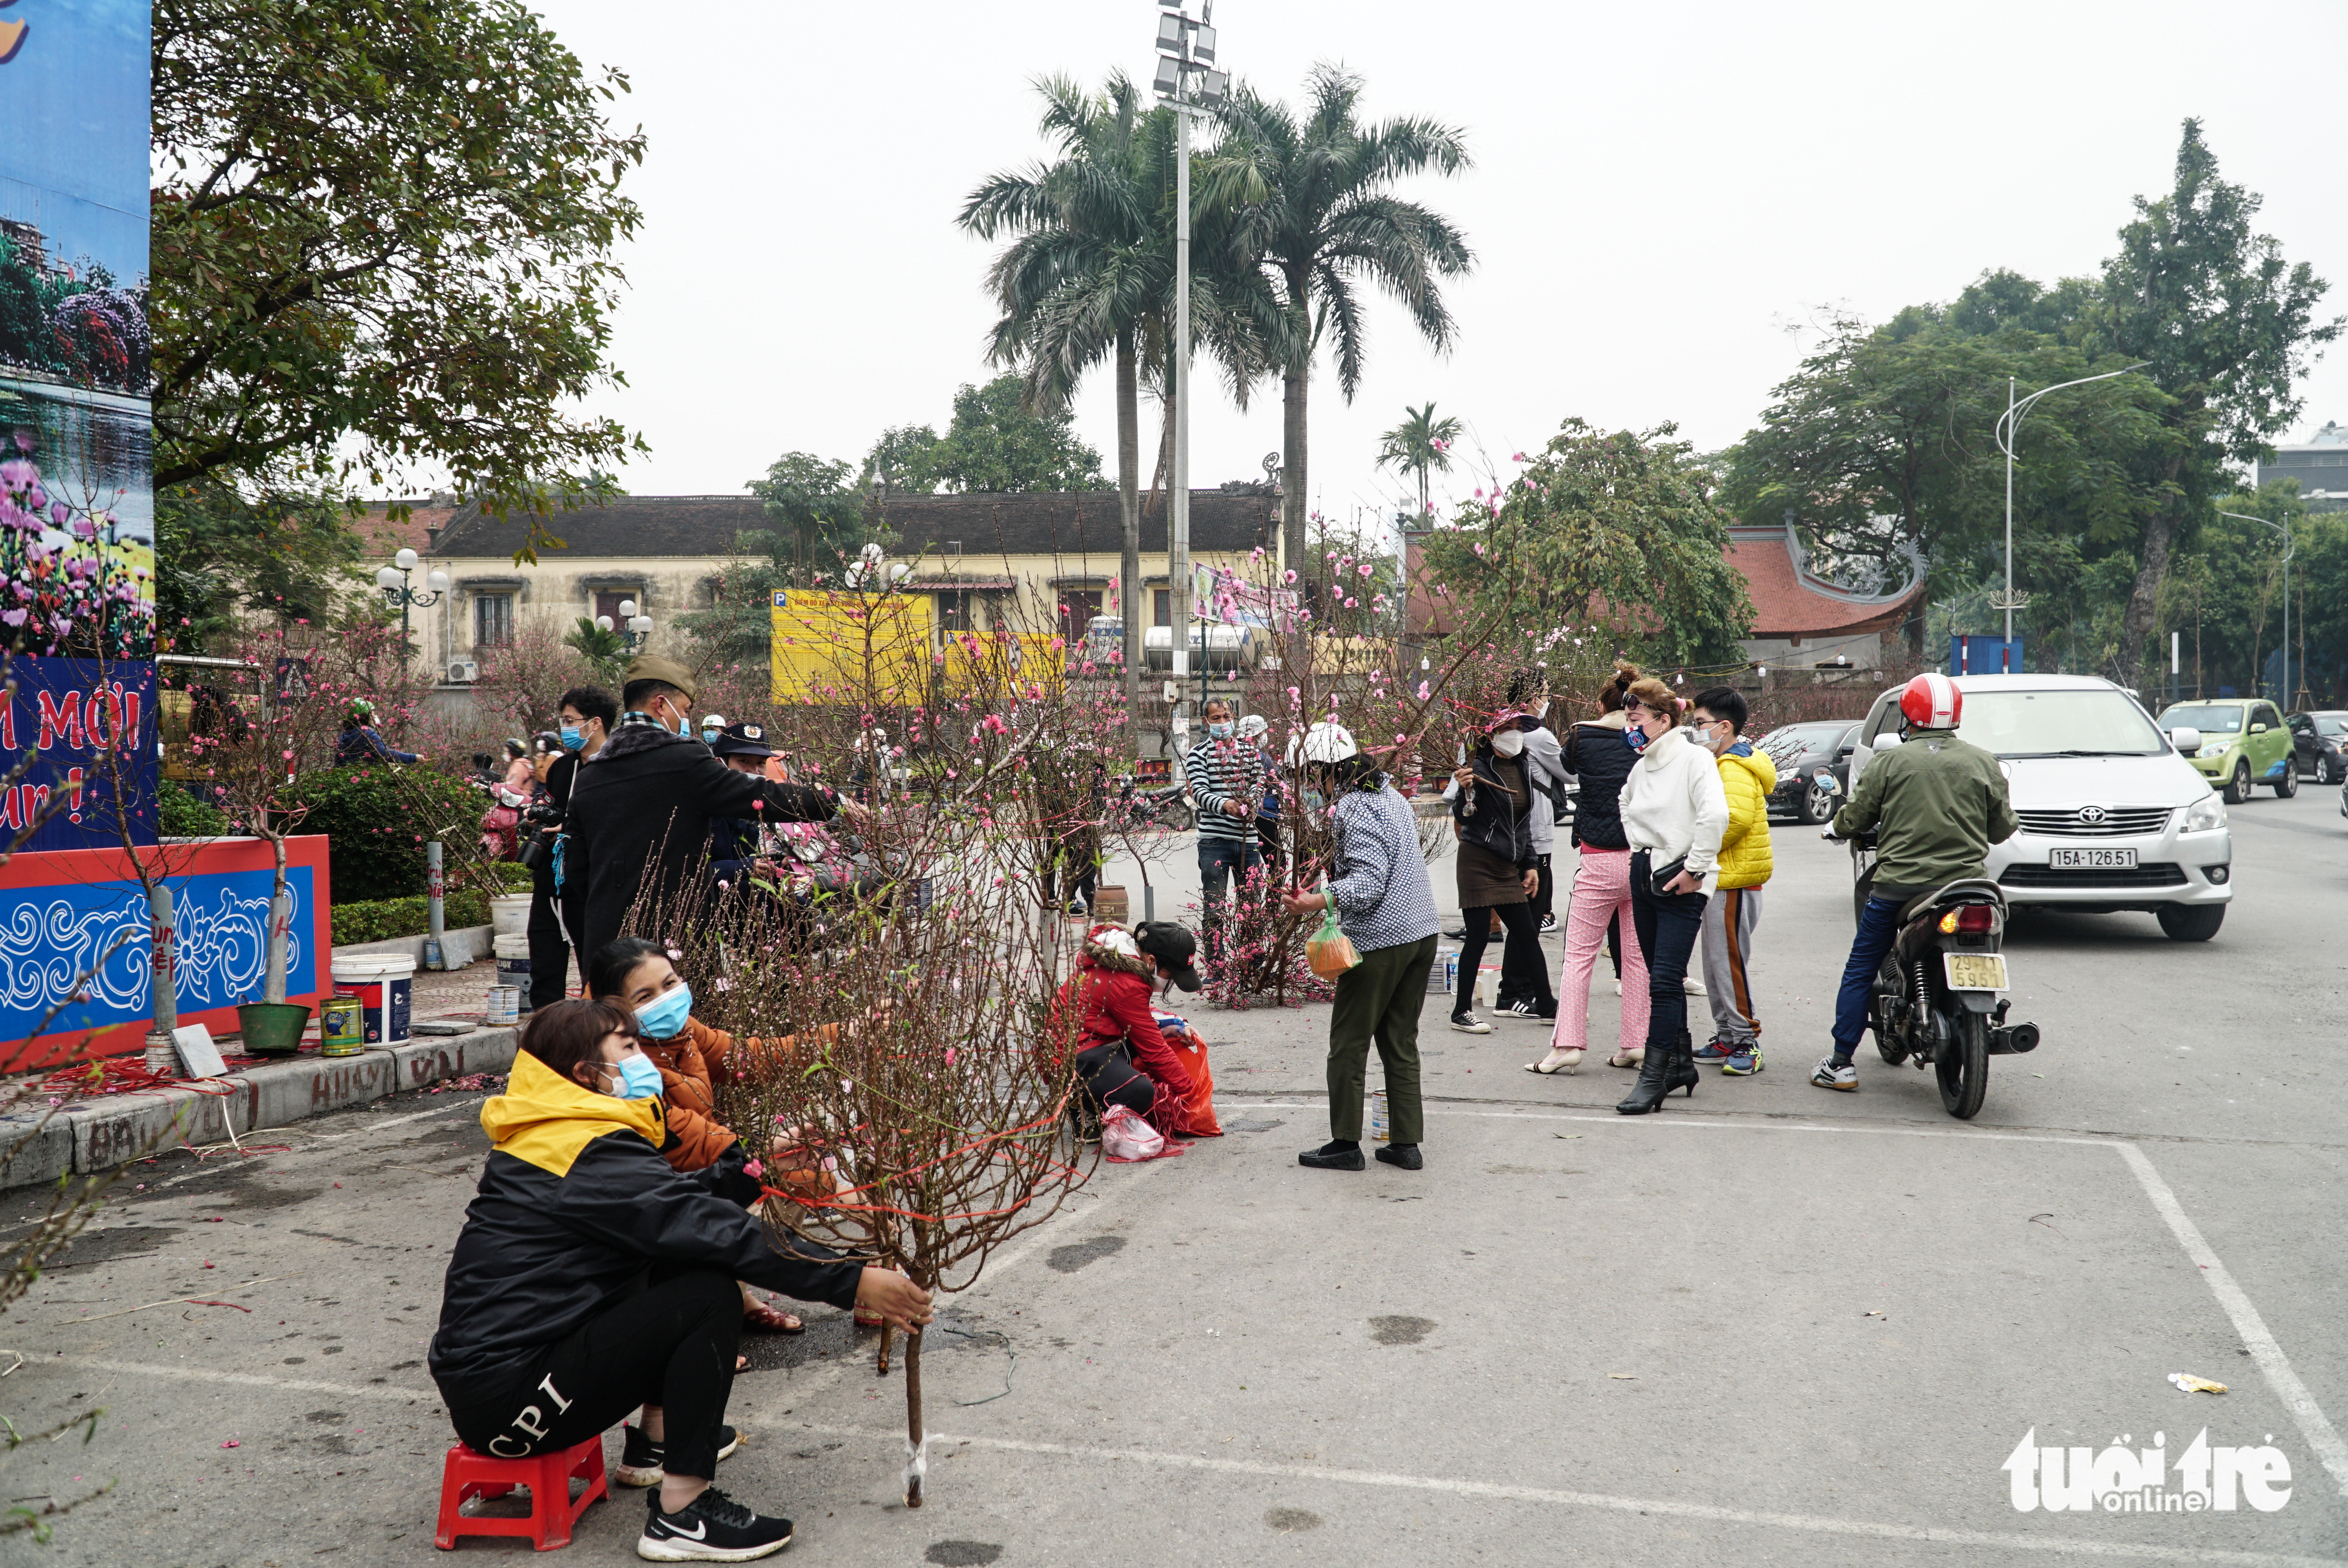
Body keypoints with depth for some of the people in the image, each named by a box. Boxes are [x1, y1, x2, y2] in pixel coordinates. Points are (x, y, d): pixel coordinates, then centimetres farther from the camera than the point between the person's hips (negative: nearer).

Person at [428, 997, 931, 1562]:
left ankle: (654, 1442, 25)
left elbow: (672, 1199, 17)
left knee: (678, 1260, 16)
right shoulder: (595, 1154, -19)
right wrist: (854, 1282, -21)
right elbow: (722, 1231, -23)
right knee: (710, 1297, -19)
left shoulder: (545, 1139, 12)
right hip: (506, 1398, -10)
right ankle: (680, 1516, -13)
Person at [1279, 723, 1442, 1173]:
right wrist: (1335, 876, 25)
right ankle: (1406, 1143, 16)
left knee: (1348, 1043, 3)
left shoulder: (1356, 812, -16)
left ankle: (1345, 1144, 10)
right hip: (1422, 932, 9)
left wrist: (1319, 901, -34)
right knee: (1400, 1042, 14)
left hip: (1379, 941, -9)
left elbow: (1367, 884, -25)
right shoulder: (1391, 795, 14)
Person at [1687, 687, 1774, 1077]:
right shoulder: (1722, 764, 18)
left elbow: (1734, 818, -29)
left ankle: (1746, 1041, 0)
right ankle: (1726, 1038, 21)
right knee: (1716, 964, 14)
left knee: (1729, 962, -7)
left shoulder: (1736, 768, -15)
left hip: (1733, 883, -11)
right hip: (1720, 880, 11)